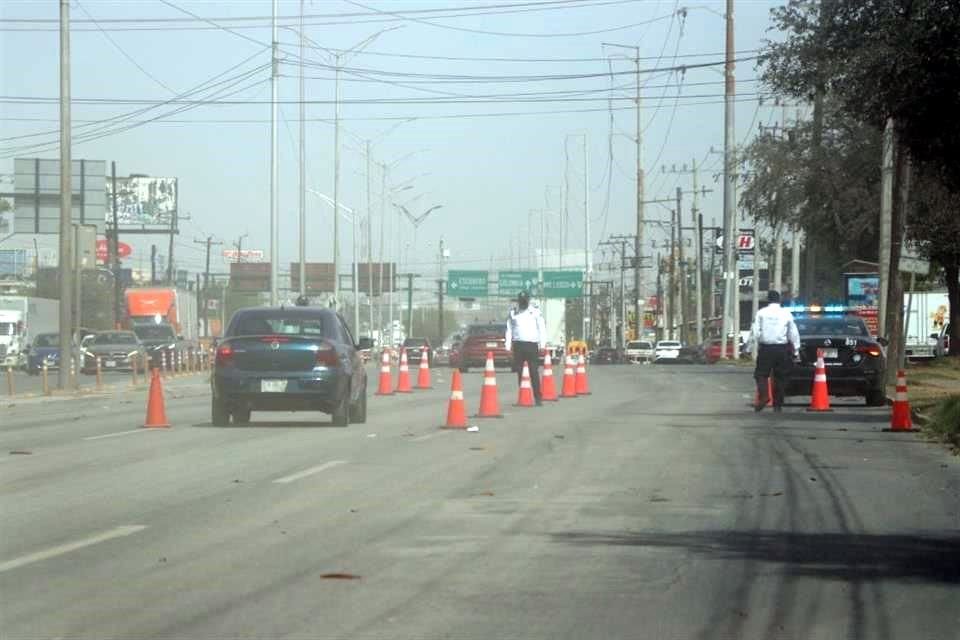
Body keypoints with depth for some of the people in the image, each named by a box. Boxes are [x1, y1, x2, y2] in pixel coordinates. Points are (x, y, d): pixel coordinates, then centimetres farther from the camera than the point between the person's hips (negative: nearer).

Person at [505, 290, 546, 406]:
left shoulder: (535, 312, 7)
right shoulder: (513, 313, 13)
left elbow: (541, 328, 4)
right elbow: (509, 329, 13)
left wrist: (542, 343, -5)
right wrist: (508, 345, 5)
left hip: (532, 344, -2)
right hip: (518, 344, 2)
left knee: (534, 372, -8)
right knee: (519, 373, 1)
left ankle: (537, 397, -9)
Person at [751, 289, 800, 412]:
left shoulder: (761, 313, -1)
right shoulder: (786, 314, 3)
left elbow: (756, 332, -5)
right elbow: (793, 333, 5)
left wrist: (758, 343, 9)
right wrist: (796, 348, 13)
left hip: (766, 348, -2)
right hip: (782, 349, 2)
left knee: (761, 374, 3)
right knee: (779, 377, 9)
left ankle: (763, 396, -20)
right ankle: (778, 404, 9)